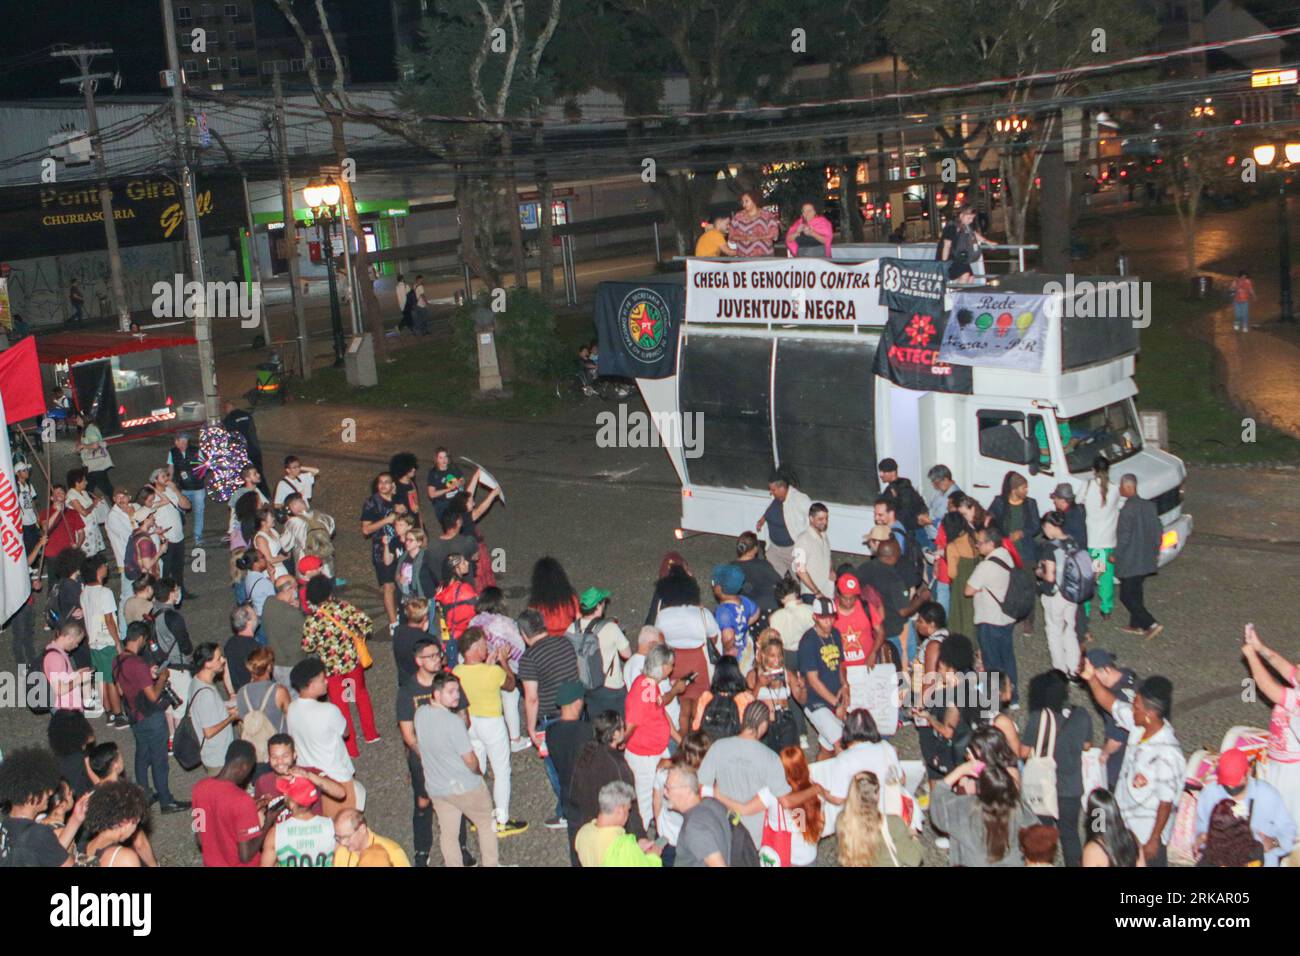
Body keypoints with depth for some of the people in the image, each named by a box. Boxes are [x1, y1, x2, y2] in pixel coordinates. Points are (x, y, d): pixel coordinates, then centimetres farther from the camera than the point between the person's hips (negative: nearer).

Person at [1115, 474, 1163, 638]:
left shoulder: (1127, 510, -22)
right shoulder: (1149, 505, 3)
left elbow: (1124, 537, -23)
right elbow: (1158, 530, 10)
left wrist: (1116, 555, -9)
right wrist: (1155, 552, 20)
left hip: (1130, 562, -8)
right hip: (1147, 560, 8)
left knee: (1127, 596, 1)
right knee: (1136, 593, 21)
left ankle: (1152, 624, -6)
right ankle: (1137, 625, 31)